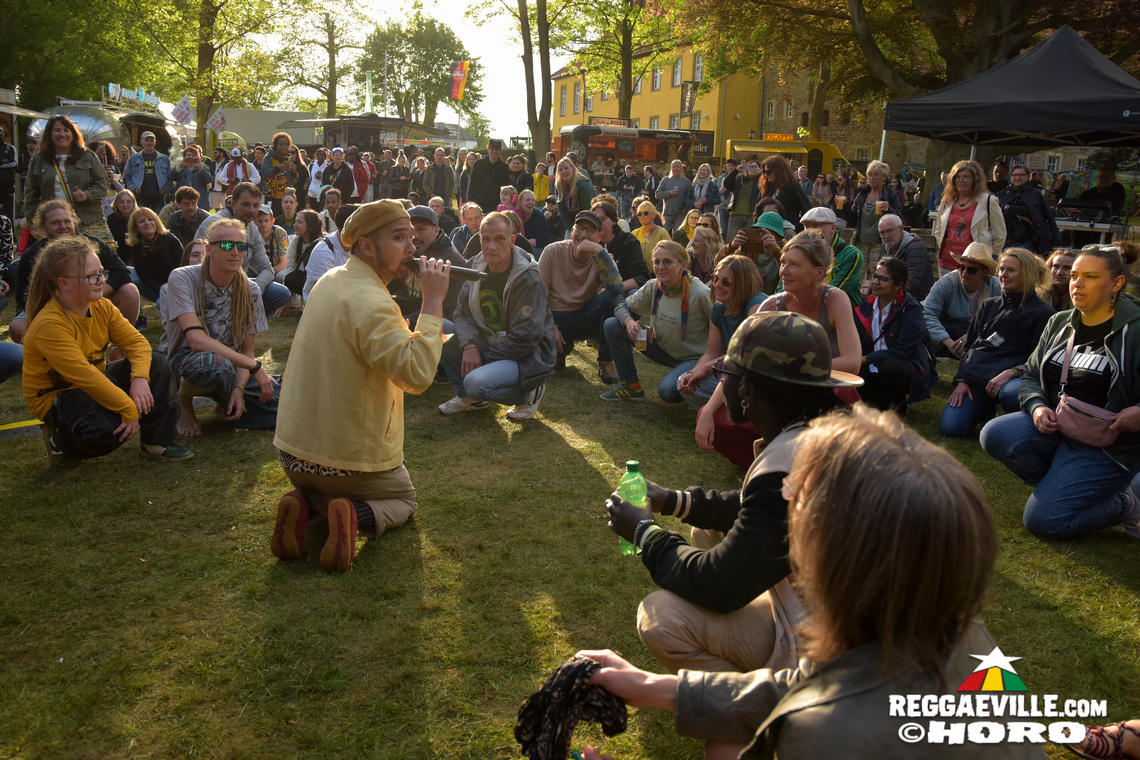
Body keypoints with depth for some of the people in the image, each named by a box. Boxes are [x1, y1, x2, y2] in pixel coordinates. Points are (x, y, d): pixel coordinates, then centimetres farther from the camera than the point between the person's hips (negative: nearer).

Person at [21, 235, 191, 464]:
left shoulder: (102, 307, -5)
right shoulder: (48, 325, -29)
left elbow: (137, 342, -9)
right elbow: (83, 375, -34)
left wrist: (140, 378, -30)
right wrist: (129, 409, -35)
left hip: (96, 383, 8)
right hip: (55, 397, -8)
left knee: (157, 365, -12)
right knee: (110, 428, -35)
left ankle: (157, 442, -4)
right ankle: (61, 441, 1)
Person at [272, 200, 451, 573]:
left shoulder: (330, 282, 5)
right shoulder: (370, 301, -25)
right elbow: (417, 374, -35)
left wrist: (425, 336, 1)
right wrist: (433, 301, -30)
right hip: (351, 456, -7)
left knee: (316, 485, 39)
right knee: (403, 499, 22)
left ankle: (306, 503, 4)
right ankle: (358, 515, -10)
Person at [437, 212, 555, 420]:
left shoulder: (528, 280, -21)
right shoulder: (476, 266, 1)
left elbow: (524, 340, -22)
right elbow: (463, 312, 3)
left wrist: (484, 357, -17)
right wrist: (469, 345, -17)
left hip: (526, 356, -7)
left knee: (476, 384, -31)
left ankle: (530, 392, -1)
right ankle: (469, 397, 11)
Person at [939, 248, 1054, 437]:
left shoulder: (1042, 313, 7)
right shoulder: (989, 306, 23)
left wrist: (1011, 372, -19)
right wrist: (961, 380, 6)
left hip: (1011, 378, -4)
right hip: (975, 375, 4)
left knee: (1013, 394, -42)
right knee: (950, 427, -18)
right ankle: (986, 409, 15)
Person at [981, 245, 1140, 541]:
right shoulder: (1059, 323, 8)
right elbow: (1031, 375, 11)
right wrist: (1037, 406, -9)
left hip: (1107, 445, -6)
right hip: (1055, 429, 6)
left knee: (1043, 520, -17)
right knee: (994, 434, -23)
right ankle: (1063, 485, -1)